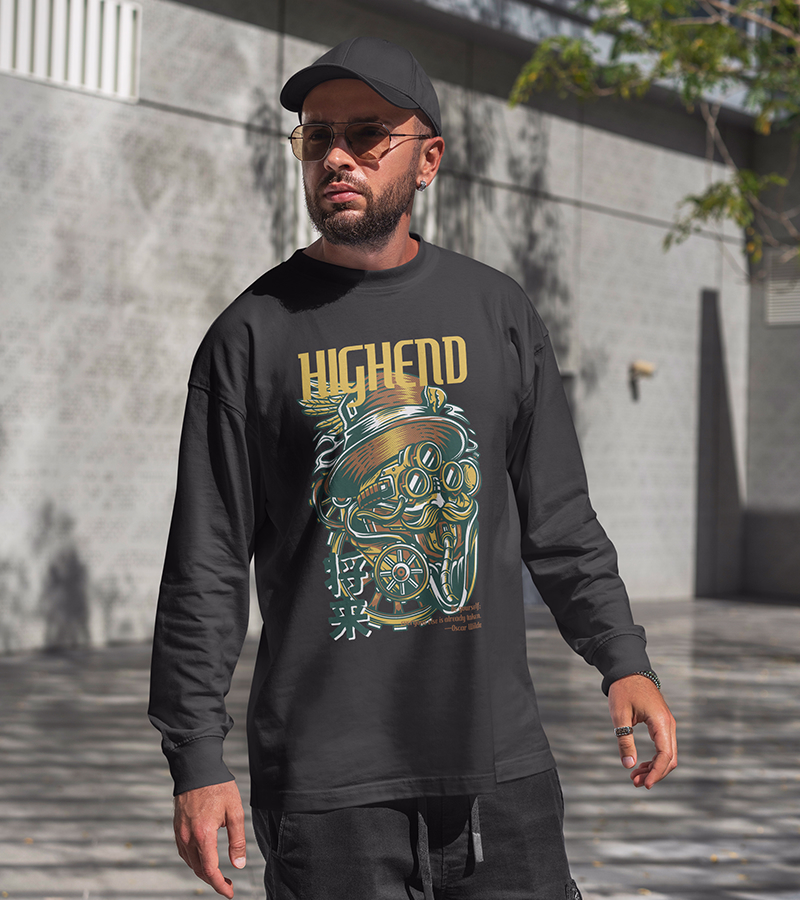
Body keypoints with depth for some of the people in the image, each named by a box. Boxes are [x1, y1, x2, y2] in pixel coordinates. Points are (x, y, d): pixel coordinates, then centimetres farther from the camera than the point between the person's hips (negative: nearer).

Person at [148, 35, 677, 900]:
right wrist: (197, 759, -6)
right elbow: (204, 567, -1)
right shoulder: (254, 333, -1)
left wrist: (623, 660, 2)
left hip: (499, 762, 3)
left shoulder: (496, 311, 8)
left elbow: (558, 522, 13)